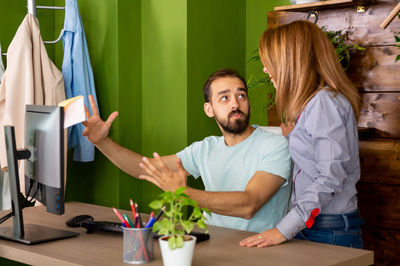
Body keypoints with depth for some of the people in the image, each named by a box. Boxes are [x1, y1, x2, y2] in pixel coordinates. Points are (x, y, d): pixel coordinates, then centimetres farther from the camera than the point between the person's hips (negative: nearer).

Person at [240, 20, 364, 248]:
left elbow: (331, 177, -20)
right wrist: (291, 134, 16)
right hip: (308, 228, 8)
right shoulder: (310, 103, 16)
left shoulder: (324, 101, -12)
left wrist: (285, 229, -23)